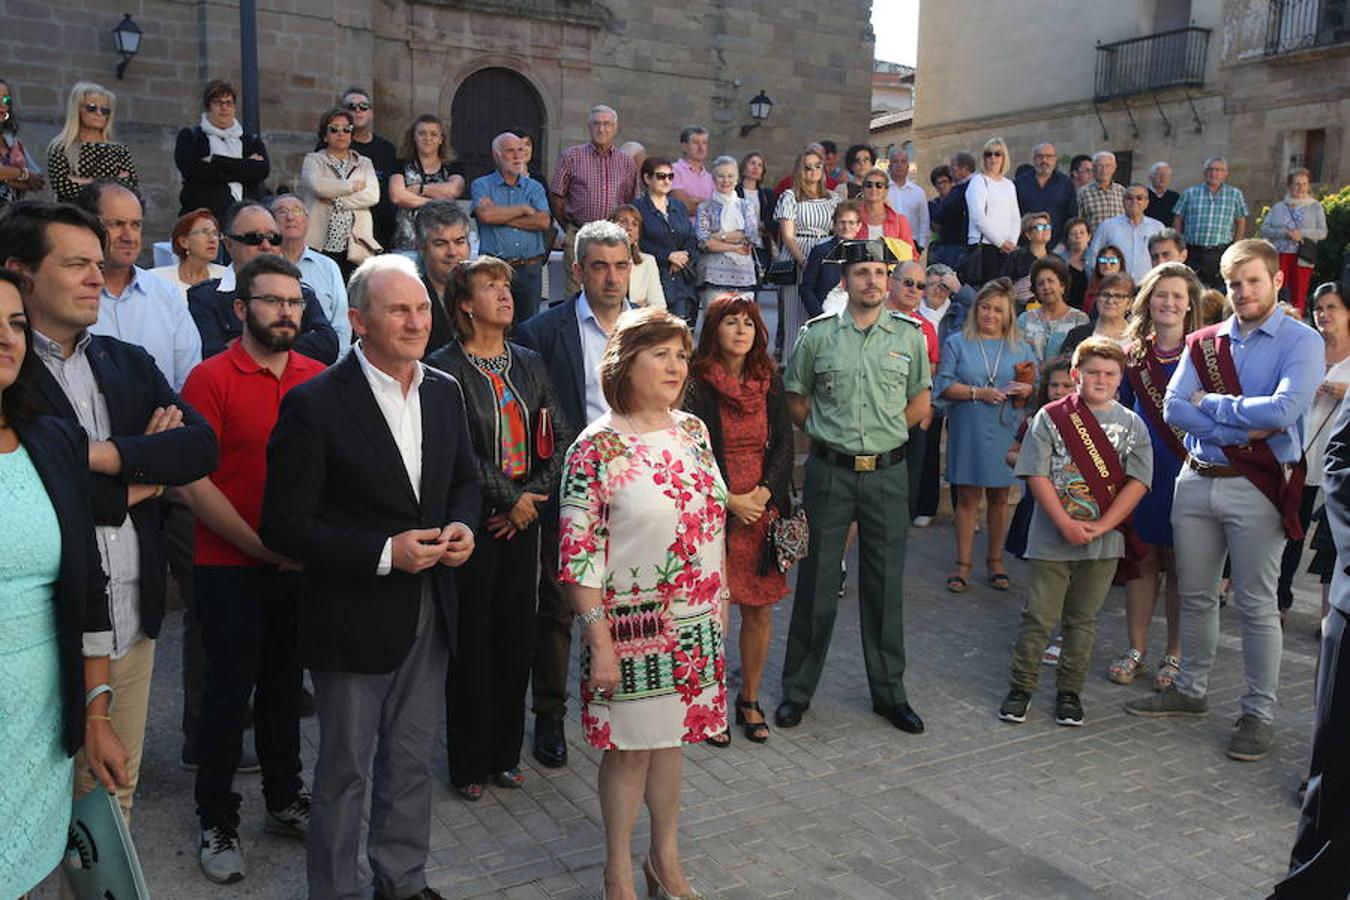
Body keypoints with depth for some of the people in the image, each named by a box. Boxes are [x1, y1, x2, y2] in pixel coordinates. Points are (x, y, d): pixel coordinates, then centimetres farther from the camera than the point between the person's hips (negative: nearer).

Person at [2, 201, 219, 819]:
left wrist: (98, 453, -17)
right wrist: (140, 481, -9)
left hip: (135, 621, 5)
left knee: (117, 791, 19)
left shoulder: (130, 363, 10)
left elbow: (201, 445, -3)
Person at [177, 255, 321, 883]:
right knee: (229, 693, 7)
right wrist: (264, 547, -15)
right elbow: (193, 482, -13)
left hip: (300, 566, 4)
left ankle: (284, 800, 34)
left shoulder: (318, 379, 2)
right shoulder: (211, 378, -9)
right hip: (229, 568, -3)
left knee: (284, 686, 16)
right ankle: (217, 822, 25)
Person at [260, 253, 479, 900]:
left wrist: (460, 525, -6)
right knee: (346, 771, 11)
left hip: (430, 614, 5)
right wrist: (384, 553, -22)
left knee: (412, 761, 20)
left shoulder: (445, 392, 3)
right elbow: (284, 526, -15)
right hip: (353, 620, -5)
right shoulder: (313, 404, -15)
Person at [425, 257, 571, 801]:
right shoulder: (445, 368, -6)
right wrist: (510, 497, -12)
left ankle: (505, 754, 25)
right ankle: (469, 763, 18)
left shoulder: (529, 364, 11)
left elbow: (560, 439, 6)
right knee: (471, 640, 2)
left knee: (516, 636, 10)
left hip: (521, 519, 5)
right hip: (471, 522, -5)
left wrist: (533, 497, -6)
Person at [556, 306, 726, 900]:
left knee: (670, 738, 19)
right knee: (629, 748, 10)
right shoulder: (596, 449, -15)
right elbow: (577, 557, -15)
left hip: (694, 622, 5)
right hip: (633, 624, -5)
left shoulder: (693, 431, 3)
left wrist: (719, 603, 13)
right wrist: (600, 643, -15)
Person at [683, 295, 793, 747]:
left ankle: (749, 700, 23)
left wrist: (764, 494, -8)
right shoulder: (698, 386, -5)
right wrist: (731, 501, -14)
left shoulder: (770, 382, 8)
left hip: (765, 508, 4)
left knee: (760, 611, 7)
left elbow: (783, 444, 6)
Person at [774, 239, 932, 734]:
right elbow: (795, 397, 11)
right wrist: (829, 433, 2)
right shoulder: (817, 335, 1)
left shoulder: (909, 336, 5)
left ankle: (889, 692, 23)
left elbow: (921, 401, 14)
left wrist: (884, 432, 3)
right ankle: (797, 690, 17)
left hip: (888, 473, 1)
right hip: (830, 470, -1)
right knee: (816, 584, 4)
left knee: (886, 586, 9)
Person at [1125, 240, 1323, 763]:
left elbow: (1282, 410, -21)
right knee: (1195, 596, 15)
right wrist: (1244, 429, -14)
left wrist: (1211, 402, -10)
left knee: (1256, 605, 4)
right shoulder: (1203, 343, 8)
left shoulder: (1301, 342, -5)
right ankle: (1191, 690, 31)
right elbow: (1173, 409, -4)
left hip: (1256, 488, -4)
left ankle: (1259, 714, 18)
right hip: (1196, 480, 5)